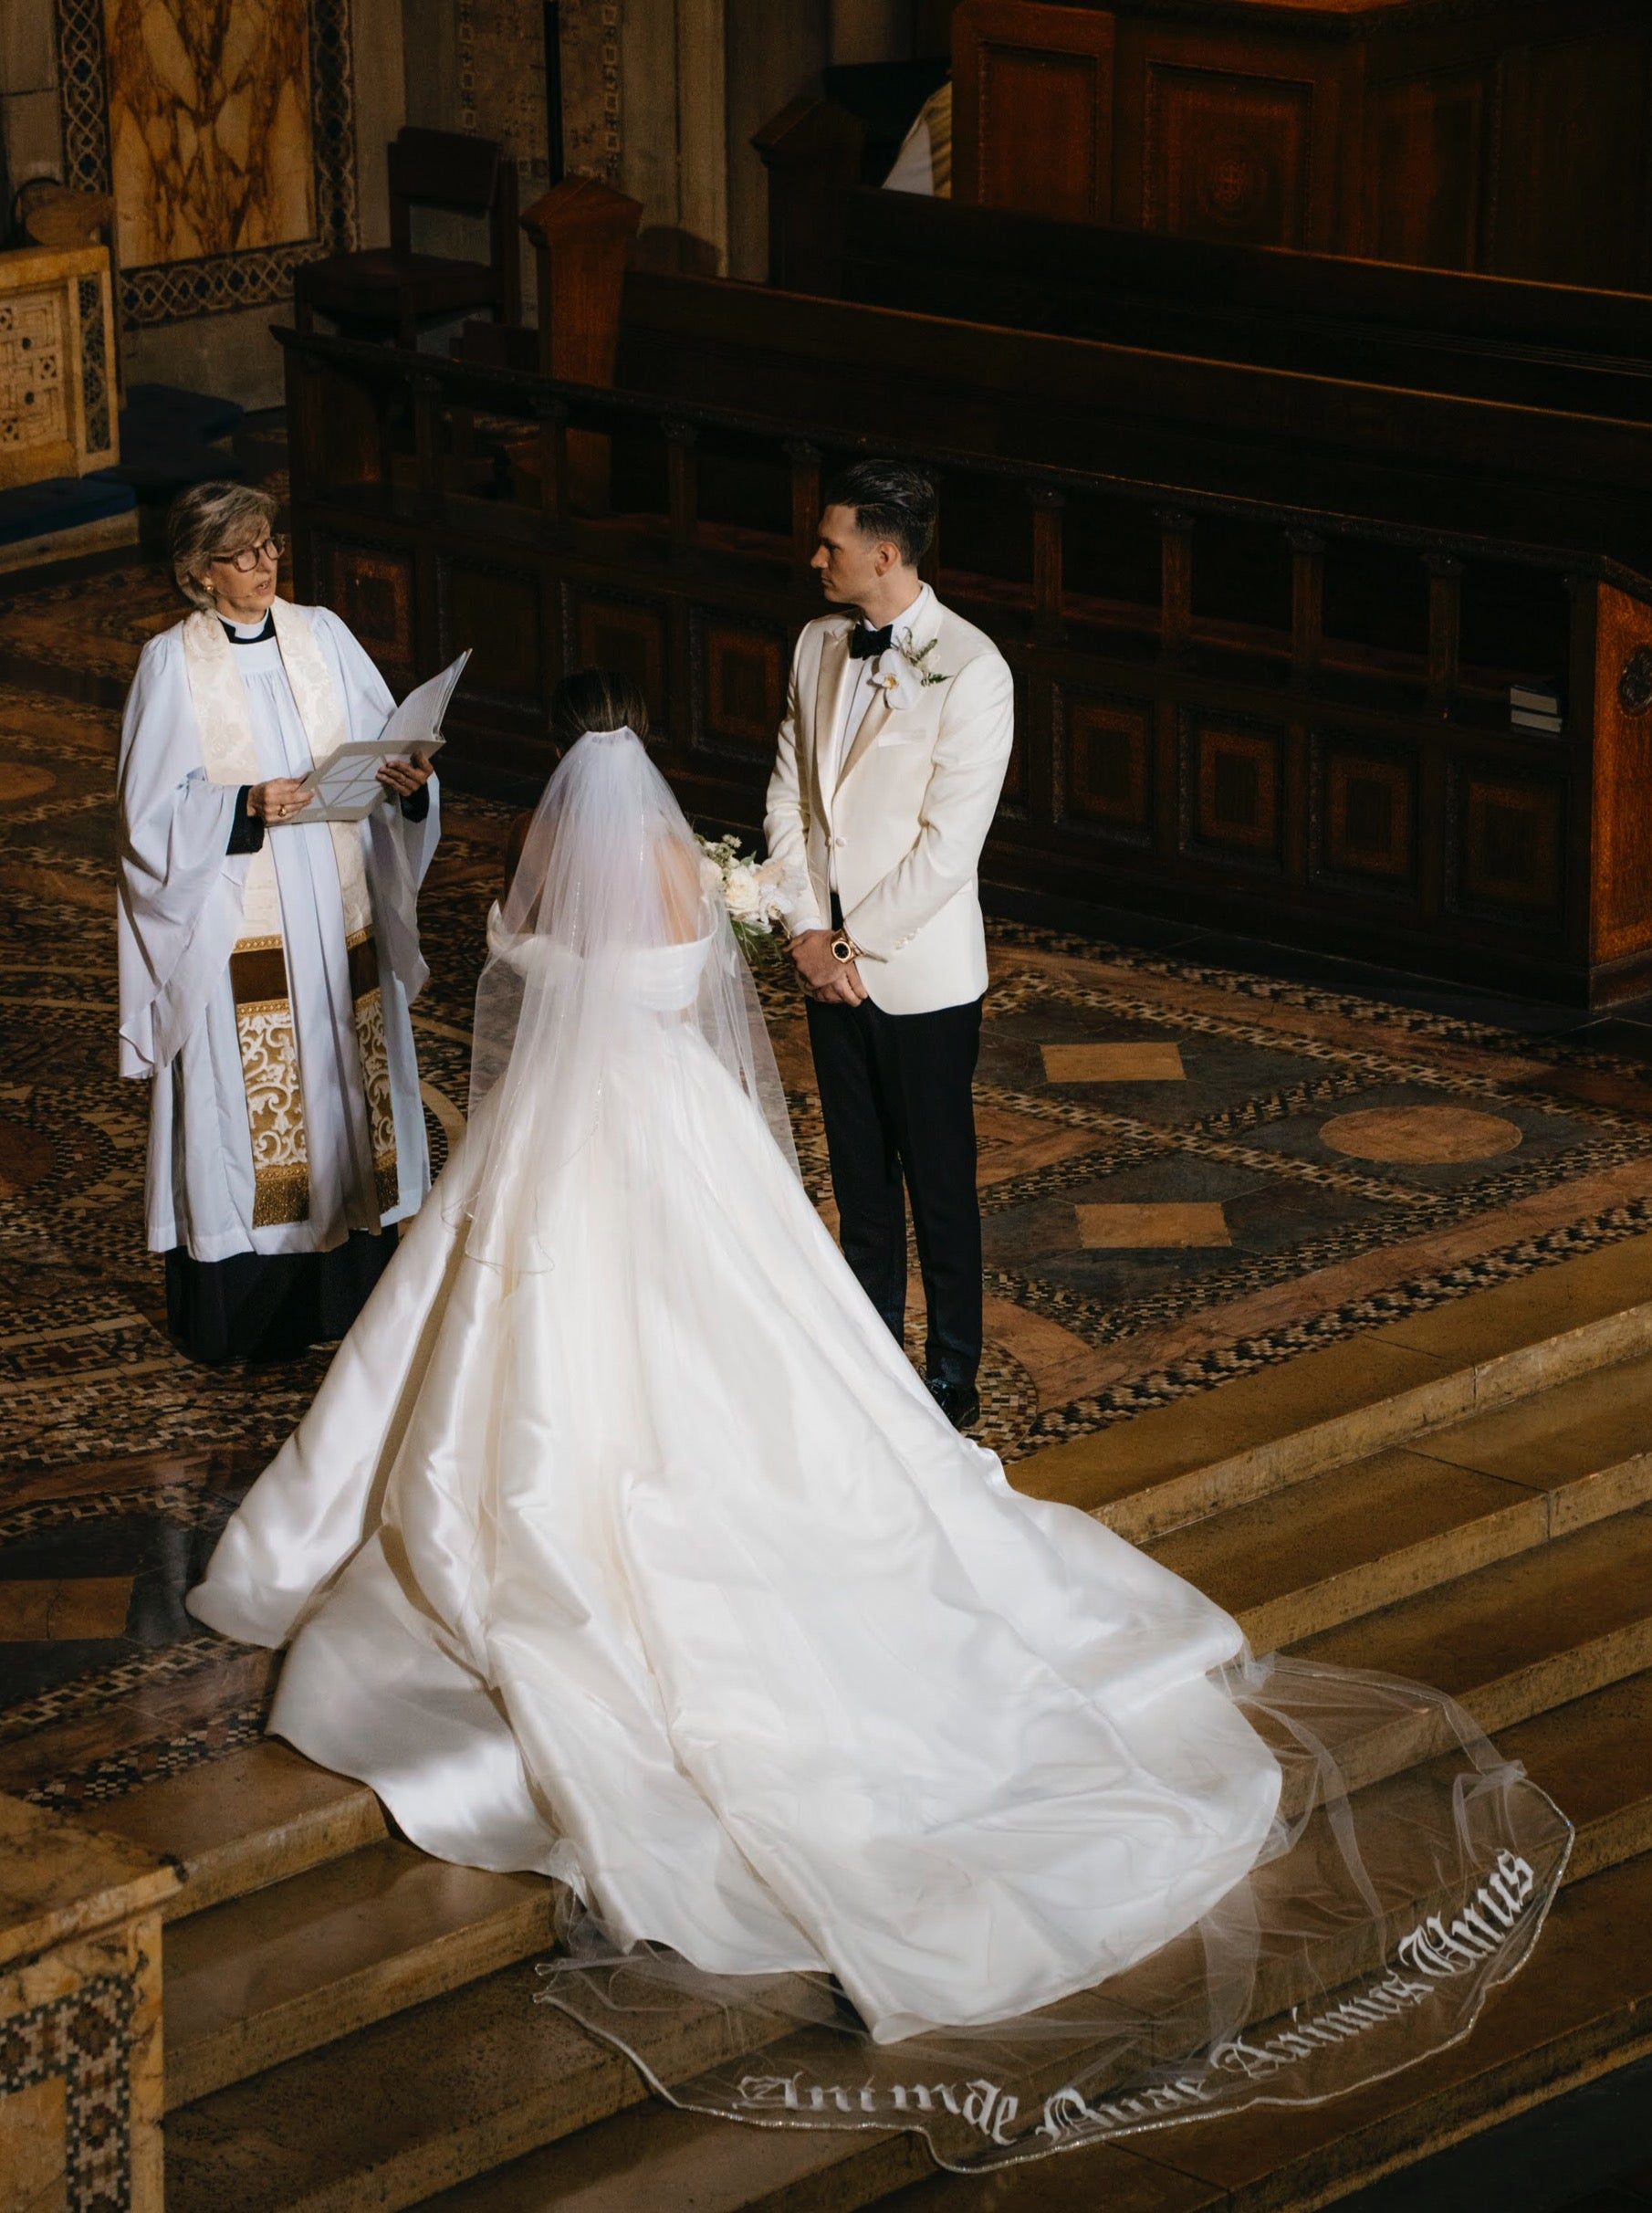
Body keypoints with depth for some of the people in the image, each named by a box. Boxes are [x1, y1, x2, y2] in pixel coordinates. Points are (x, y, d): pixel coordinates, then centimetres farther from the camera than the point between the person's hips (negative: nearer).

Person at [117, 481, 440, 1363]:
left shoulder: (322, 637, 4)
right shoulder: (172, 663, -6)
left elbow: (383, 748, 4)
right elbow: (155, 813, -8)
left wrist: (409, 779, -18)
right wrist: (248, 808, -22)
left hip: (338, 912, 4)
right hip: (233, 919, -4)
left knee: (346, 1079, 8)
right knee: (247, 1100, -1)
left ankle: (345, 1284, 19)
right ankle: (245, 1309, 9)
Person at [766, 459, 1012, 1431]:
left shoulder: (971, 669, -17)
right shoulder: (818, 646, 4)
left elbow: (948, 845, -18)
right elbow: (790, 796, 8)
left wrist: (854, 944, -14)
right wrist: (809, 931, -3)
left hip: (921, 974, -6)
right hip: (832, 963, 6)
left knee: (940, 1185, 5)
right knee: (859, 1175, 16)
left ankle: (954, 1378, 18)